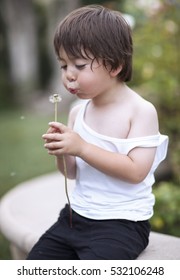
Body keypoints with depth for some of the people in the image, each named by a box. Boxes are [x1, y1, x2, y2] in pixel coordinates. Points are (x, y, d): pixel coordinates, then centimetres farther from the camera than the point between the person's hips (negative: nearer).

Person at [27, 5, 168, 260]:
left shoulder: (141, 111, -14)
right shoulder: (78, 111, 4)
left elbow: (136, 171, -23)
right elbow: (73, 173, 12)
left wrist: (81, 147, -27)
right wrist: (62, 152, -12)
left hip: (122, 223, -6)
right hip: (76, 214, 7)